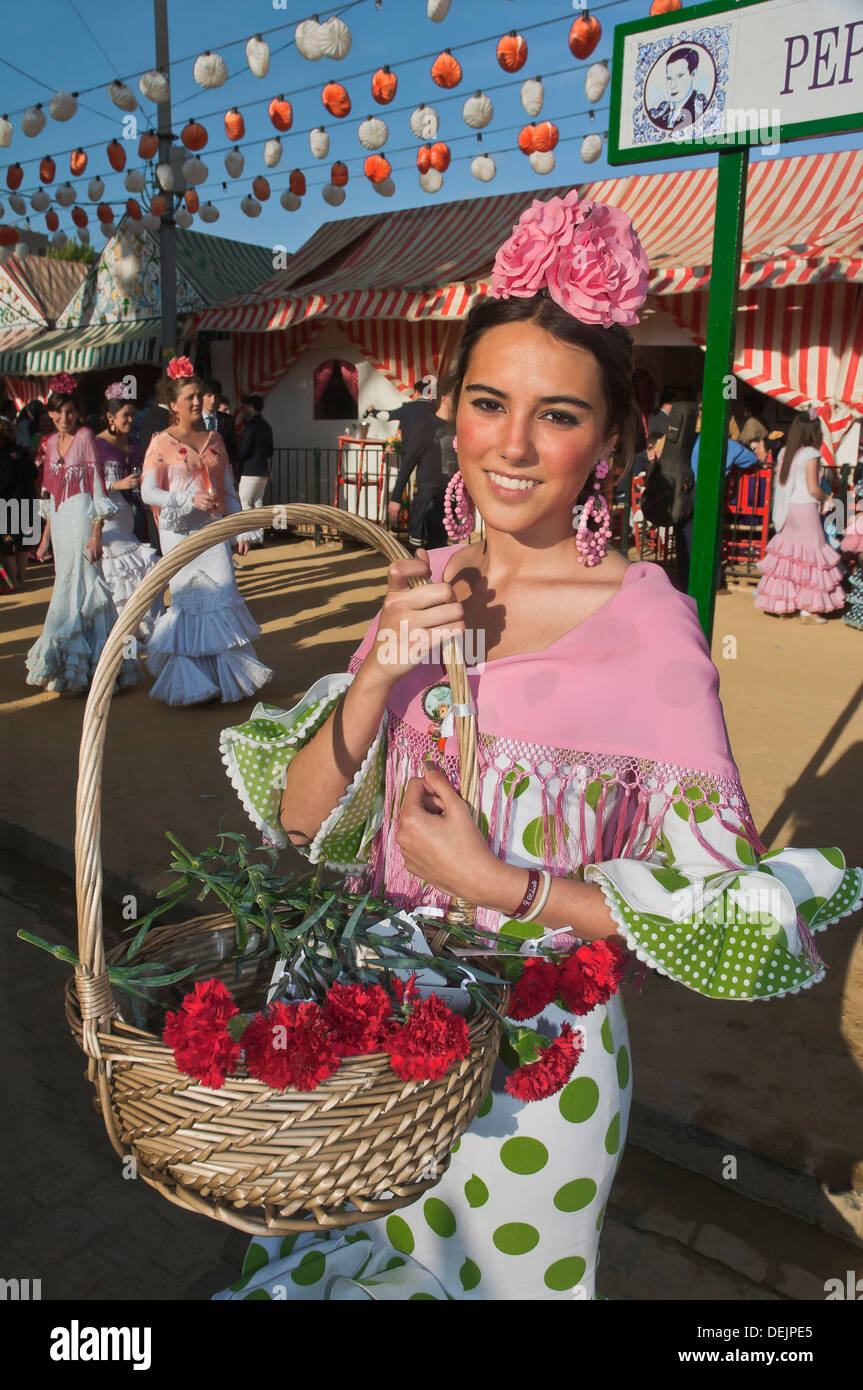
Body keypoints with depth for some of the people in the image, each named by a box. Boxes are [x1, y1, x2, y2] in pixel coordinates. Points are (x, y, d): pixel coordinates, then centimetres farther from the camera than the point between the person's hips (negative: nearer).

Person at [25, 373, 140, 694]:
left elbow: (97, 487, -11)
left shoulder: (86, 437, -6)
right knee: (67, 586, 9)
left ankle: (79, 665, 4)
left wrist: (96, 533, -18)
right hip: (60, 522, 7)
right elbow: (51, 495, 19)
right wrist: (46, 536, 18)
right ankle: (71, 665, 18)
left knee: (80, 586, -5)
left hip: (82, 518, -7)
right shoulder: (51, 443, 13)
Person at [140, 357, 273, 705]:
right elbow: (148, 492, -7)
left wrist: (240, 530, 10)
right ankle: (193, 684, 9)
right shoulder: (161, 443, 0)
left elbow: (228, 490, 16)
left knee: (224, 597, -4)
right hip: (181, 533, -3)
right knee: (191, 601, -2)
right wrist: (190, 500, -20)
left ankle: (230, 675, 7)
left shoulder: (214, 439, 13)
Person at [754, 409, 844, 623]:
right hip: (805, 509, -7)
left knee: (785, 552, 13)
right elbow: (813, 489, -15)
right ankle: (808, 608, -1)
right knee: (811, 556, -1)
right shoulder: (810, 454, -12)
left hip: (786, 509, 7)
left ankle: (779, 600, 15)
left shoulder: (784, 452, 7)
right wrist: (827, 498, 5)